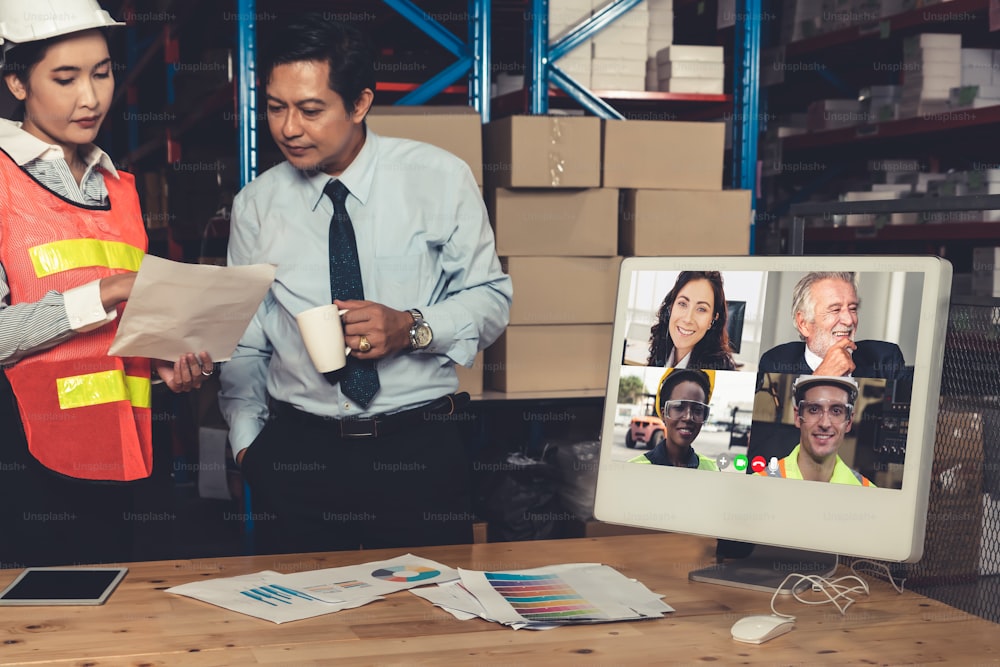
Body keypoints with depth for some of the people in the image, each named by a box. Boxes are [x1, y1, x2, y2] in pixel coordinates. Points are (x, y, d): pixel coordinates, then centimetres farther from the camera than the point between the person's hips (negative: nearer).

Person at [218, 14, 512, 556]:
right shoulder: (256, 205, 4)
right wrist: (247, 442, -1)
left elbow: (491, 298, 1)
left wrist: (412, 328, -16)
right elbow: (245, 344, 9)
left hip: (421, 447, -1)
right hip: (297, 451, 2)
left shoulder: (440, 178, -3)